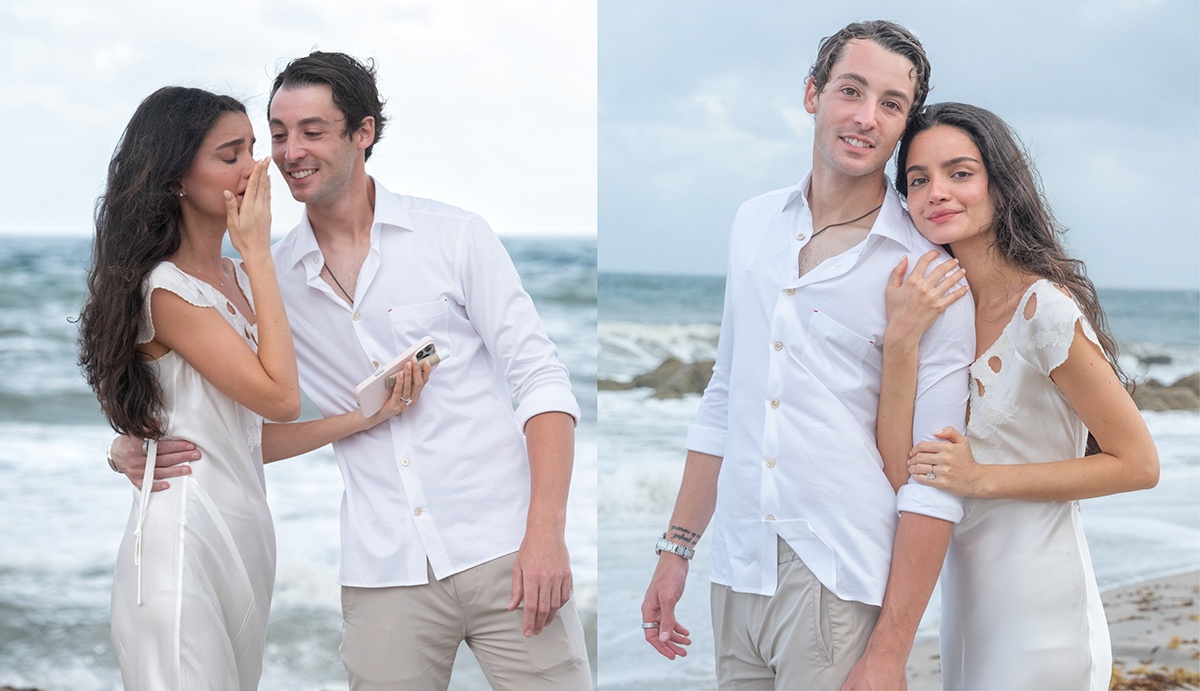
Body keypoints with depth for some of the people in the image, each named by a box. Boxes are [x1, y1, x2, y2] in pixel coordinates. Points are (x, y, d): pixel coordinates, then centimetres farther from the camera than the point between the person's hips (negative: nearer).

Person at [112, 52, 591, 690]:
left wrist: (546, 532, -13)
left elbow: (539, 377, -2)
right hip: (384, 576, 2)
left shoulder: (454, 236, 1)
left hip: (501, 550, -2)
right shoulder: (270, 278, 9)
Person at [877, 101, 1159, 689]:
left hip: (1038, 612, -7)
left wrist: (983, 479, -16)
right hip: (961, 592, 7)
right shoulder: (937, 308, 3)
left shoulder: (1045, 310, -17)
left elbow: (1138, 463, -12)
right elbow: (899, 467, -7)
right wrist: (900, 339, -18)